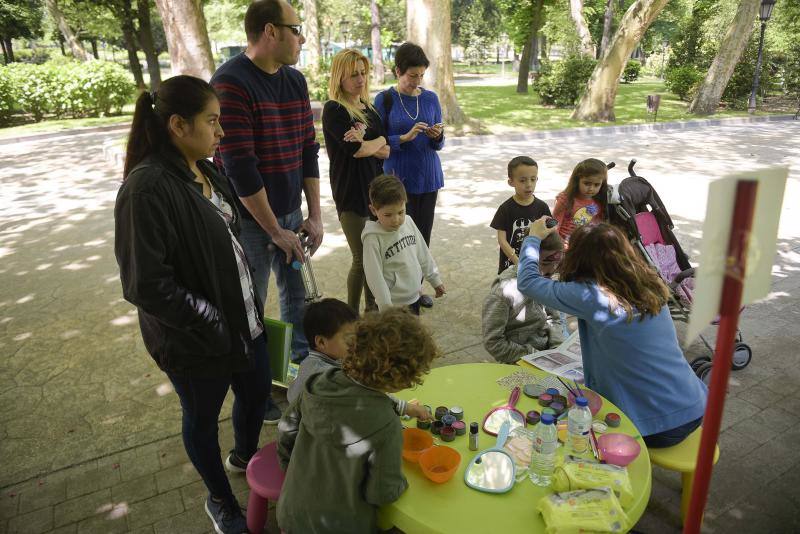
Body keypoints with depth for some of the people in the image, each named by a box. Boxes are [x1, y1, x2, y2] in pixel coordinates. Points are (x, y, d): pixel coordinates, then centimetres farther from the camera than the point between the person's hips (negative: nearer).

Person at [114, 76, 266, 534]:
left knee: (257, 392, 24)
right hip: (197, 341, -7)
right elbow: (146, 284, -26)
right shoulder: (148, 188, -26)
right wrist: (210, 321, -20)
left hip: (243, 319, 8)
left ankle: (245, 456, 55)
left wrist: (250, 304, 11)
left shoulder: (205, 171, 0)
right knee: (203, 420, 17)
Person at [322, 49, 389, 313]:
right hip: (351, 192, -7)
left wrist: (366, 144, -15)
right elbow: (357, 150, -19)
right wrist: (379, 142, -1)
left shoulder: (369, 108, 13)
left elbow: (386, 151, 5)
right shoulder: (334, 110, -9)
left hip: (374, 188, 7)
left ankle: (372, 306, 30)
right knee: (361, 259, -1)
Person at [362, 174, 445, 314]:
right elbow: (374, 276, -19)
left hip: (414, 297, 6)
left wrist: (434, 279, 15)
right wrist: (386, 307, -18)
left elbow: (423, 254, 8)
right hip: (394, 304, -6)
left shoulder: (409, 222, -4)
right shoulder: (373, 238, -21)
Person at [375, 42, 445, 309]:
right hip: (399, 178, -4)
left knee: (423, 235, 9)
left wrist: (437, 136, -13)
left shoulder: (431, 98, 6)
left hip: (428, 177, 4)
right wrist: (405, 137, -20)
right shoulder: (384, 99, -4)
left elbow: (438, 145, 10)